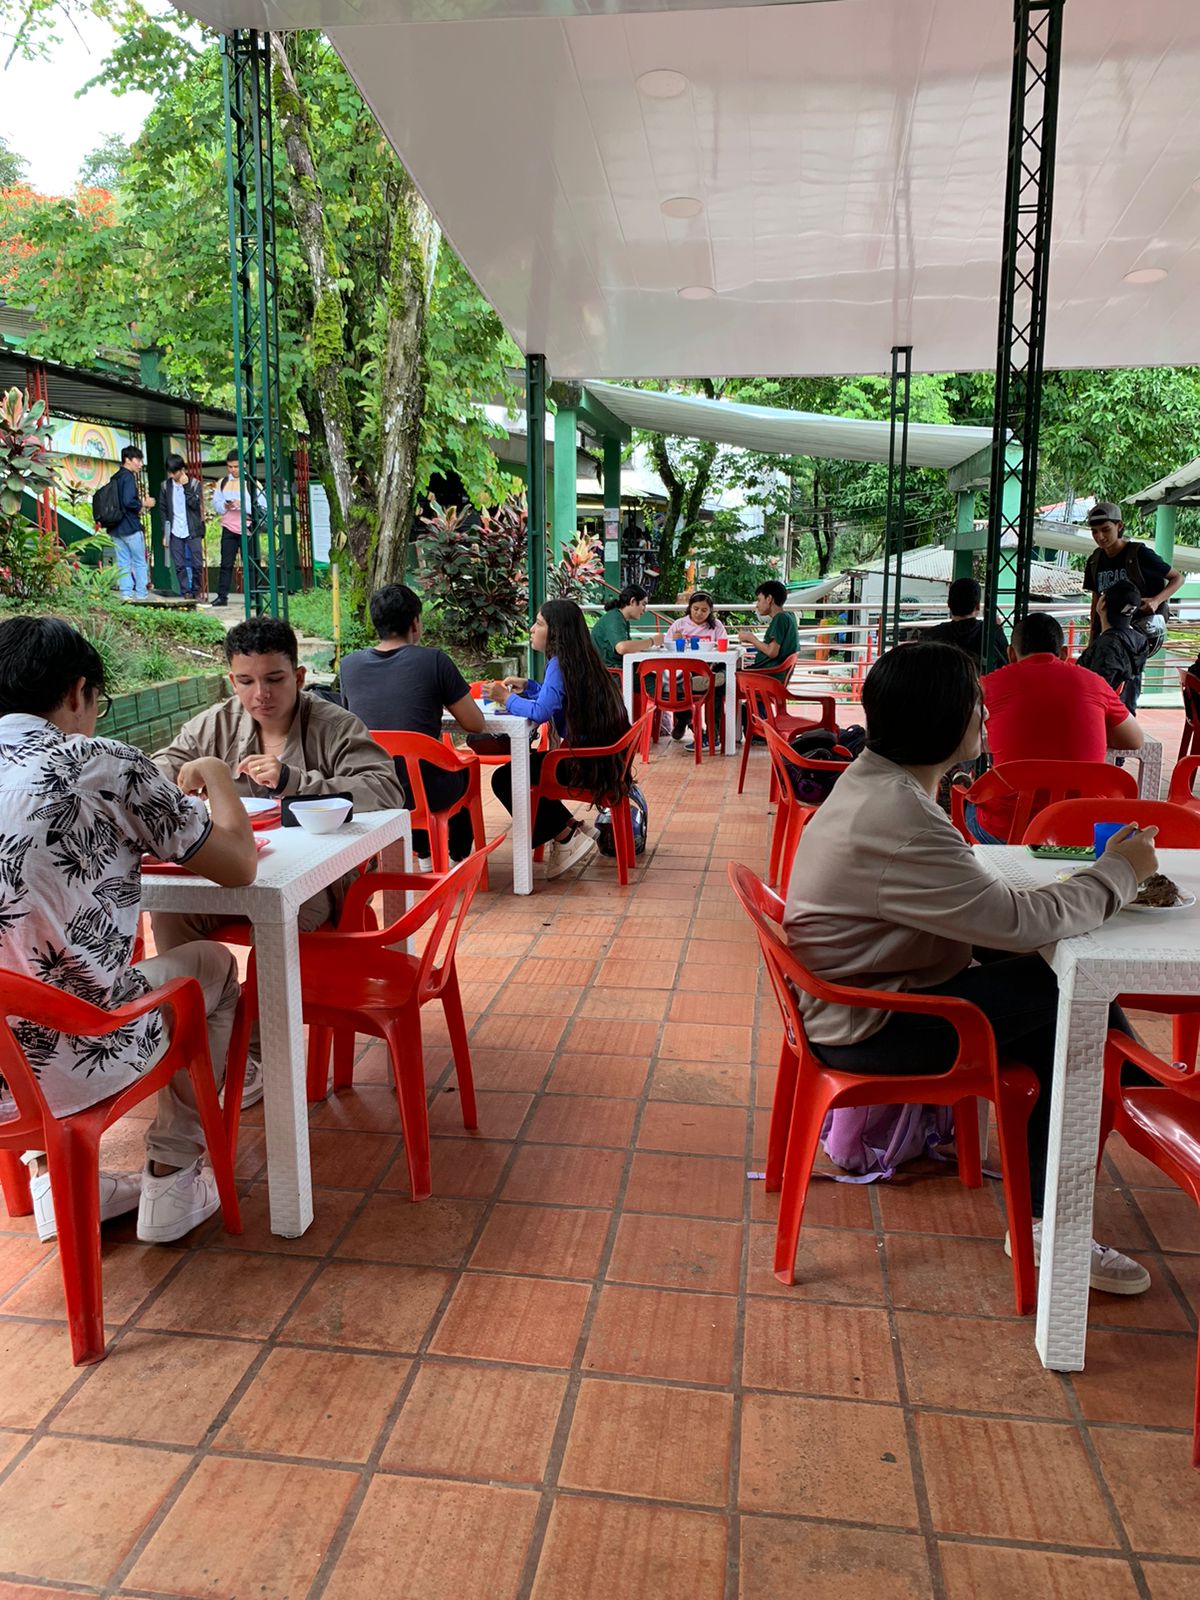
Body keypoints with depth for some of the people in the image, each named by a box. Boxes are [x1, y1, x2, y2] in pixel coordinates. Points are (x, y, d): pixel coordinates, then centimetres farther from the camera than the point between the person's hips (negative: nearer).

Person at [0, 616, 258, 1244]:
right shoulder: (104, 764, -10)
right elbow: (238, 866, -2)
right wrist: (215, 776, 15)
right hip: (78, 1063, -5)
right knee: (213, 965, 22)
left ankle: (51, 1171, 28)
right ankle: (172, 1180, 24)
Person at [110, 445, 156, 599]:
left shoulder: (115, 478, 15)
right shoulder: (129, 477, -11)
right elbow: (128, 502, -23)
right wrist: (144, 504, -6)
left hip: (116, 528, 8)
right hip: (130, 527, -7)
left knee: (123, 563, 7)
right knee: (139, 563, 2)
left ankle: (126, 594, 5)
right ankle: (141, 595, 4)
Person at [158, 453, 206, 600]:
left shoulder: (194, 483, 0)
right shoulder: (166, 485, 7)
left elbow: (195, 504, -12)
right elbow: (162, 509, 10)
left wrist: (186, 486, -17)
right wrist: (165, 533, 5)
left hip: (192, 531, -2)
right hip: (175, 531, 2)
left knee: (197, 564, -1)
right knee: (179, 565, 1)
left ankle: (196, 591, 14)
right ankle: (186, 592, 6)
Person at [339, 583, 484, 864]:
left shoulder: (349, 664, -2)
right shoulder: (433, 660, -13)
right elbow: (476, 724, -8)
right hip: (426, 795, -3)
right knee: (463, 770, 33)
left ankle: (424, 853, 51)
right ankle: (460, 855, 49)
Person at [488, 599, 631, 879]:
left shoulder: (561, 663, -16)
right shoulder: (581, 659, 12)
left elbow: (541, 711, -26)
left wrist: (507, 699, -11)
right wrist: (527, 687, 15)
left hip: (584, 764, -10)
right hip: (601, 758, 10)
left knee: (503, 780, 0)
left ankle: (566, 836, 4)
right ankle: (571, 829, 23)